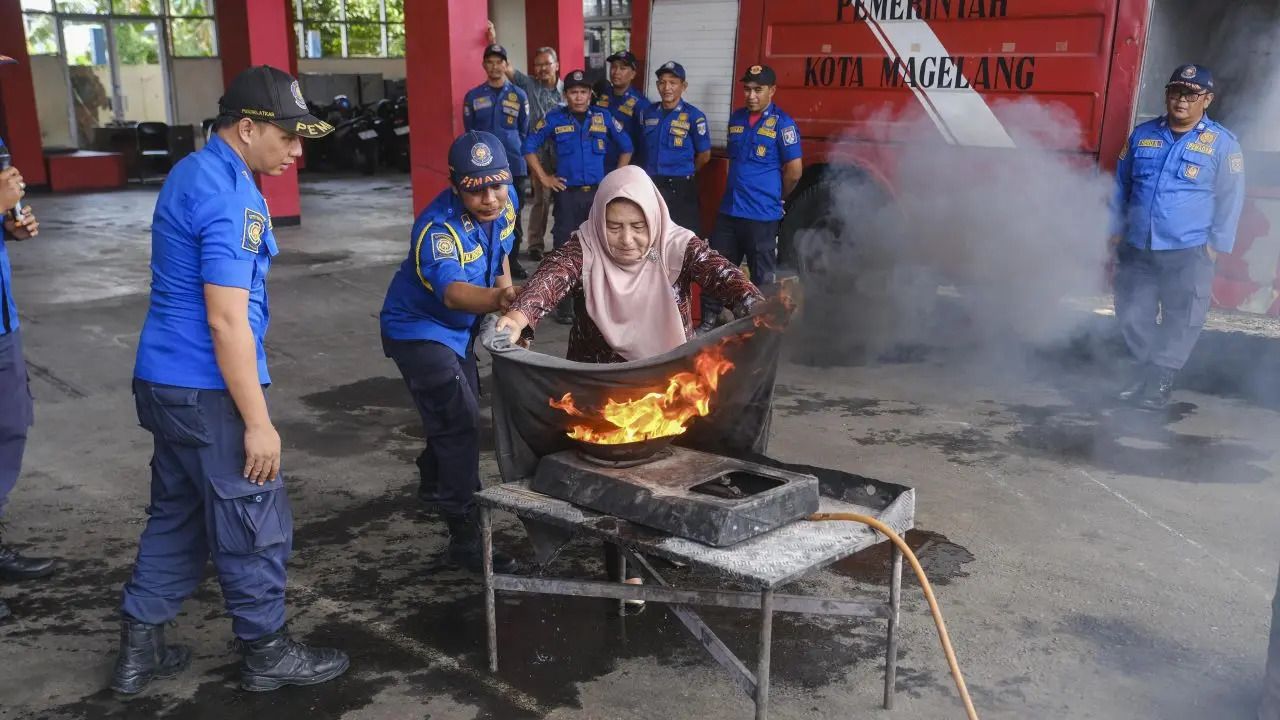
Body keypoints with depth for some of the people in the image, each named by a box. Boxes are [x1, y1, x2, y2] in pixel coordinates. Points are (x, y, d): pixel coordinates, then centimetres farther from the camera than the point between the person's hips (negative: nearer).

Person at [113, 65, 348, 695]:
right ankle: (267, 653, 19)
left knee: (177, 515, 19)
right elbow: (226, 321, -24)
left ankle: (138, 648, 28)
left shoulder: (192, 172, 11)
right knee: (255, 525, 4)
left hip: (167, 380, 10)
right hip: (206, 390, -10)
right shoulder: (231, 197, -20)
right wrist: (258, 422, -20)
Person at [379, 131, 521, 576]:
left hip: (459, 325, 8)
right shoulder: (438, 228, -37)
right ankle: (466, 537, -8)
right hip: (418, 328, -8)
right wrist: (495, 299, -74)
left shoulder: (505, 202, -15)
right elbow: (451, 290, -55)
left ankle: (433, 485, 52)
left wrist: (508, 291, 9)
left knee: (460, 412, 24)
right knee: (460, 422, -16)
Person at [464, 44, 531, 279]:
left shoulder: (519, 96, 7)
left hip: (514, 166, 1)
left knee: (513, 216, 6)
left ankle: (513, 260, 16)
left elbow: (524, 131, 12)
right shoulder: (473, 97, 5)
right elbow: (469, 133, 10)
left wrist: (516, 153, 5)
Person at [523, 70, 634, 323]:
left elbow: (626, 148, 13)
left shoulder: (604, 118, 3)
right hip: (567, 194, -1)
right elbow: (529, 147, 4)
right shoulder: (554, 119, -1)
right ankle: (563, 304, 10)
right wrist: (544, 178, 1)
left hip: (598, 193, 2)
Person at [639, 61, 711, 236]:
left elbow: (704, 155, -2)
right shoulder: (648, 113, 6)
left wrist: (684, 172, 10)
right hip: (650, 186, 5)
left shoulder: (694, 116, -9)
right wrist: (654, 174, 14)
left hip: (680, 188, -4)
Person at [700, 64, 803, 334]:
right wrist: (739, 190, 15)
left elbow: (794, 171, -9)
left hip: (762, 216, -6)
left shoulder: (783, 124, -9)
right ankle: (709, 322, 23)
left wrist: (774, 197, 3)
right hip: (729, 211, 6)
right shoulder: (736, 118, 10)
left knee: (763, 277, 6)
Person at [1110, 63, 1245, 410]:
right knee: (1132, 313, 11)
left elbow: (1230, 199, -1)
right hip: (1137, 249, 3)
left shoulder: (1222, 143, -3)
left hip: (1188, 252, -3)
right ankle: (1144, 369, 29)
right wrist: (1116, 229, 12)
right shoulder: (1142, 134, 6)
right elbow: (1122, 184, 14)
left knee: (1181, 319, 3)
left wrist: (1216, 244, -4)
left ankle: (1163, 377, 16)